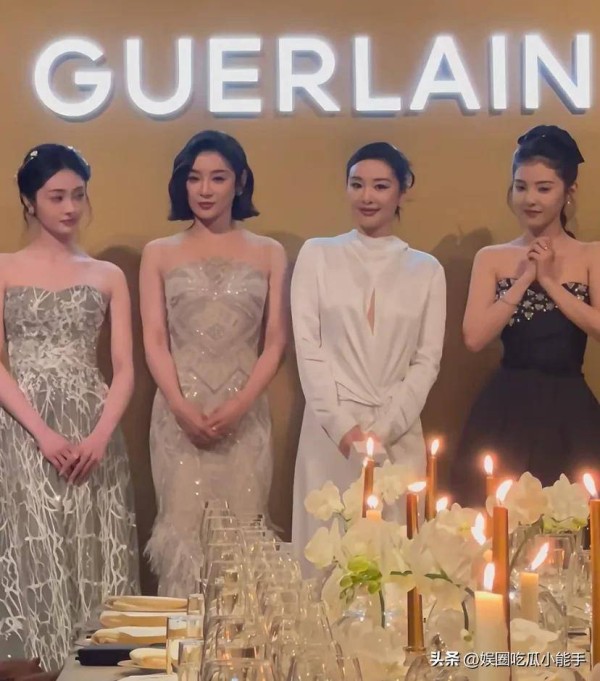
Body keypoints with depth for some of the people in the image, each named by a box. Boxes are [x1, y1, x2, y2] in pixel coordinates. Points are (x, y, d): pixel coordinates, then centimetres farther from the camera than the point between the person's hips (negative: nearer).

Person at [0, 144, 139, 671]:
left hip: (93, 433, 2)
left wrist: (100, 436, -12)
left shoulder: (108, 276, 11)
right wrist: (43, 433, -14)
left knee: (96, 557, 0)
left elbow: (124, 368, 5)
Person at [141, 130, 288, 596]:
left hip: (246, 414, 0)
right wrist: (182, 407, -13)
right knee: (183, 525, 0)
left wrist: (238, 406, -10)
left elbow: (275, 343, 3)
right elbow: (154, 341, 2)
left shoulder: (269, 254, 8)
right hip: (179, 412, 0)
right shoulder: (159, 254, 8)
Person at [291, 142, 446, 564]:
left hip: (399, 435, 1)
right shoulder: (317, 255, 6)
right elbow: (307, 347, 0)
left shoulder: (426, 269, 9)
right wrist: (342, 425, -9)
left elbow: (427, 360, 5)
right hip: (329, 430, -1)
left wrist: (383, 428, -7)